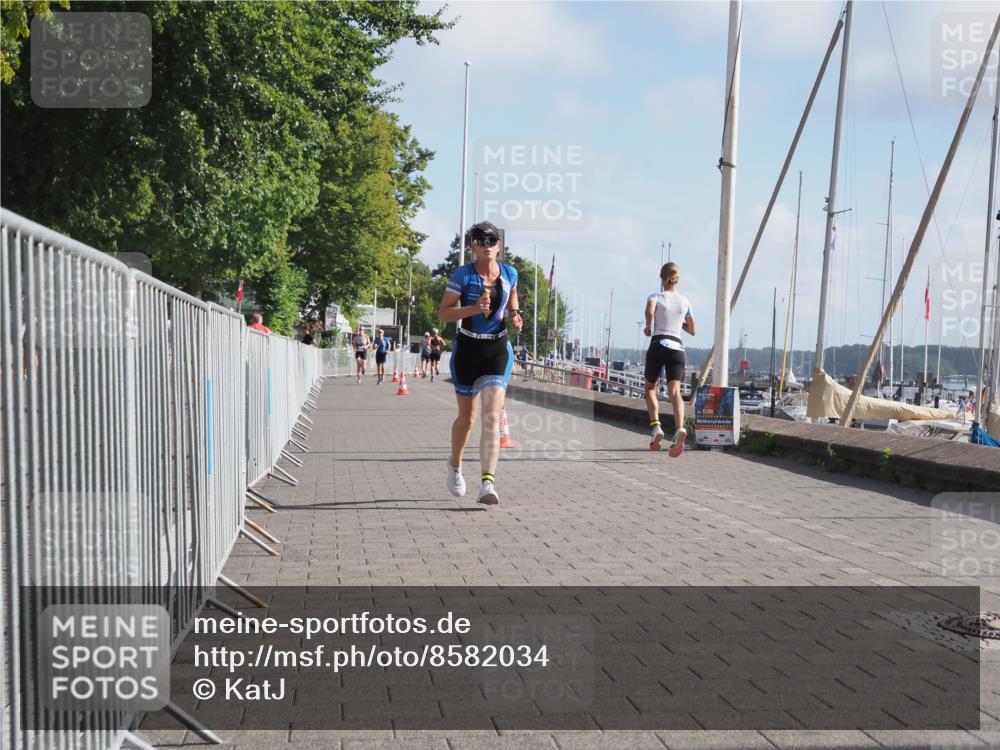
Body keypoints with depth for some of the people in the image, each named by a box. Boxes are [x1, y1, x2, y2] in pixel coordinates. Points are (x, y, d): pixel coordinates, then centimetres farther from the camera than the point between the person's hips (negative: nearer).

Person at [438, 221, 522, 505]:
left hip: (498, 349, 1)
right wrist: (472, 309, -24)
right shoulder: (463, 275, -8)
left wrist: (514, 317, -4)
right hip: (467, 349, -1)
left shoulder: (510, 273, 3)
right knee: (467, 417, 11)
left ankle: (487, 483, -20)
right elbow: (443, 313, -8)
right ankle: (455, 466, 40)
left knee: (491, 417, -14)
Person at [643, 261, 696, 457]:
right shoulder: (685, 302, 19)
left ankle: (655, 425, -4)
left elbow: (649, 310, -19)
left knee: (650, 387, 17)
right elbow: (692, 330, 27)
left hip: (659, 345, -2)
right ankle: (680, 428, -37)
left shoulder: (656, 297, 6)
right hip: (678, 348, 2)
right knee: (674, 391, -12)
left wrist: (649, 326, -1)